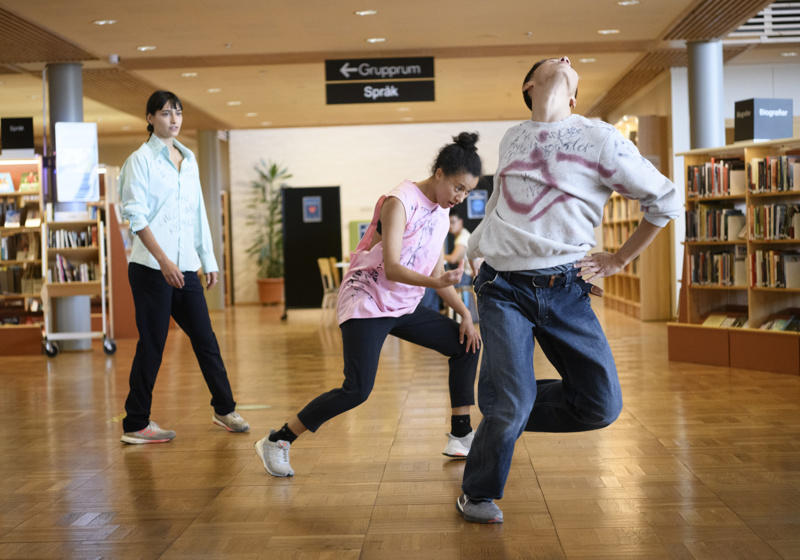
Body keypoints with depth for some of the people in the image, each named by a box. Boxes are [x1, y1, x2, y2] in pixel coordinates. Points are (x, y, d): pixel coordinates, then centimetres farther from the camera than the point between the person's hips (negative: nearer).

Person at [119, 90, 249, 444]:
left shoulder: (188, 159, 14)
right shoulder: (141, 160, -4)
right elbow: (137, 217, -12)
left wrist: (208, 259, 16)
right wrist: (164, 261, -21)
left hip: (185, 267, 6)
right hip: (152, 267, -6)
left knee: (205, 339, 10)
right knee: (152, 345, -2)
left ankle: (224, 409, 24)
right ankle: (135, 425, 10)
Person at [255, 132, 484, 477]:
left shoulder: (441, 213, 8)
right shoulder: (401, 202, -18)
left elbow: (436, 272, 14)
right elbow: (392, 269, -26)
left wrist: (464, 313, 5)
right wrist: (436, 282, -41)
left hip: (404, 307, 9)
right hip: (367, 302, -9)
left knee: (466, 345, 8)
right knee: (357, 389, -19)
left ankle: (461, 437, 17)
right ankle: (276, 442, -5)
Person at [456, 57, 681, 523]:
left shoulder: (600, 139, 0)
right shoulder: (512, 138, 12)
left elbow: (666, 201, 6)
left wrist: (619, 260, 7)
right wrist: (475, 246, 28)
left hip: (564, 288, 0)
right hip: (505, 287, 0)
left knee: (603, 405, -3)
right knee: (510, 404, -12)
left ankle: (505, 411, 21)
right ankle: (477, 495, 14)